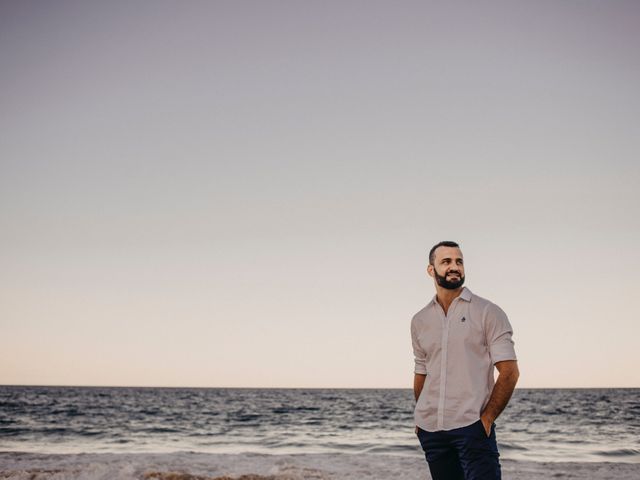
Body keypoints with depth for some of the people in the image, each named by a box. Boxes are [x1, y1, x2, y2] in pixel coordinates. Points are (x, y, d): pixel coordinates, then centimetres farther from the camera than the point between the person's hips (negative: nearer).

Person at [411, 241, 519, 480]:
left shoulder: (488, 313, 0)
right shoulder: (420, 321, 13)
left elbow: (509, 371, -4)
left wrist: (488, 417, -12)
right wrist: (420, 418, 9)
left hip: (472, 427, -4)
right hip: (430, 430, 4)